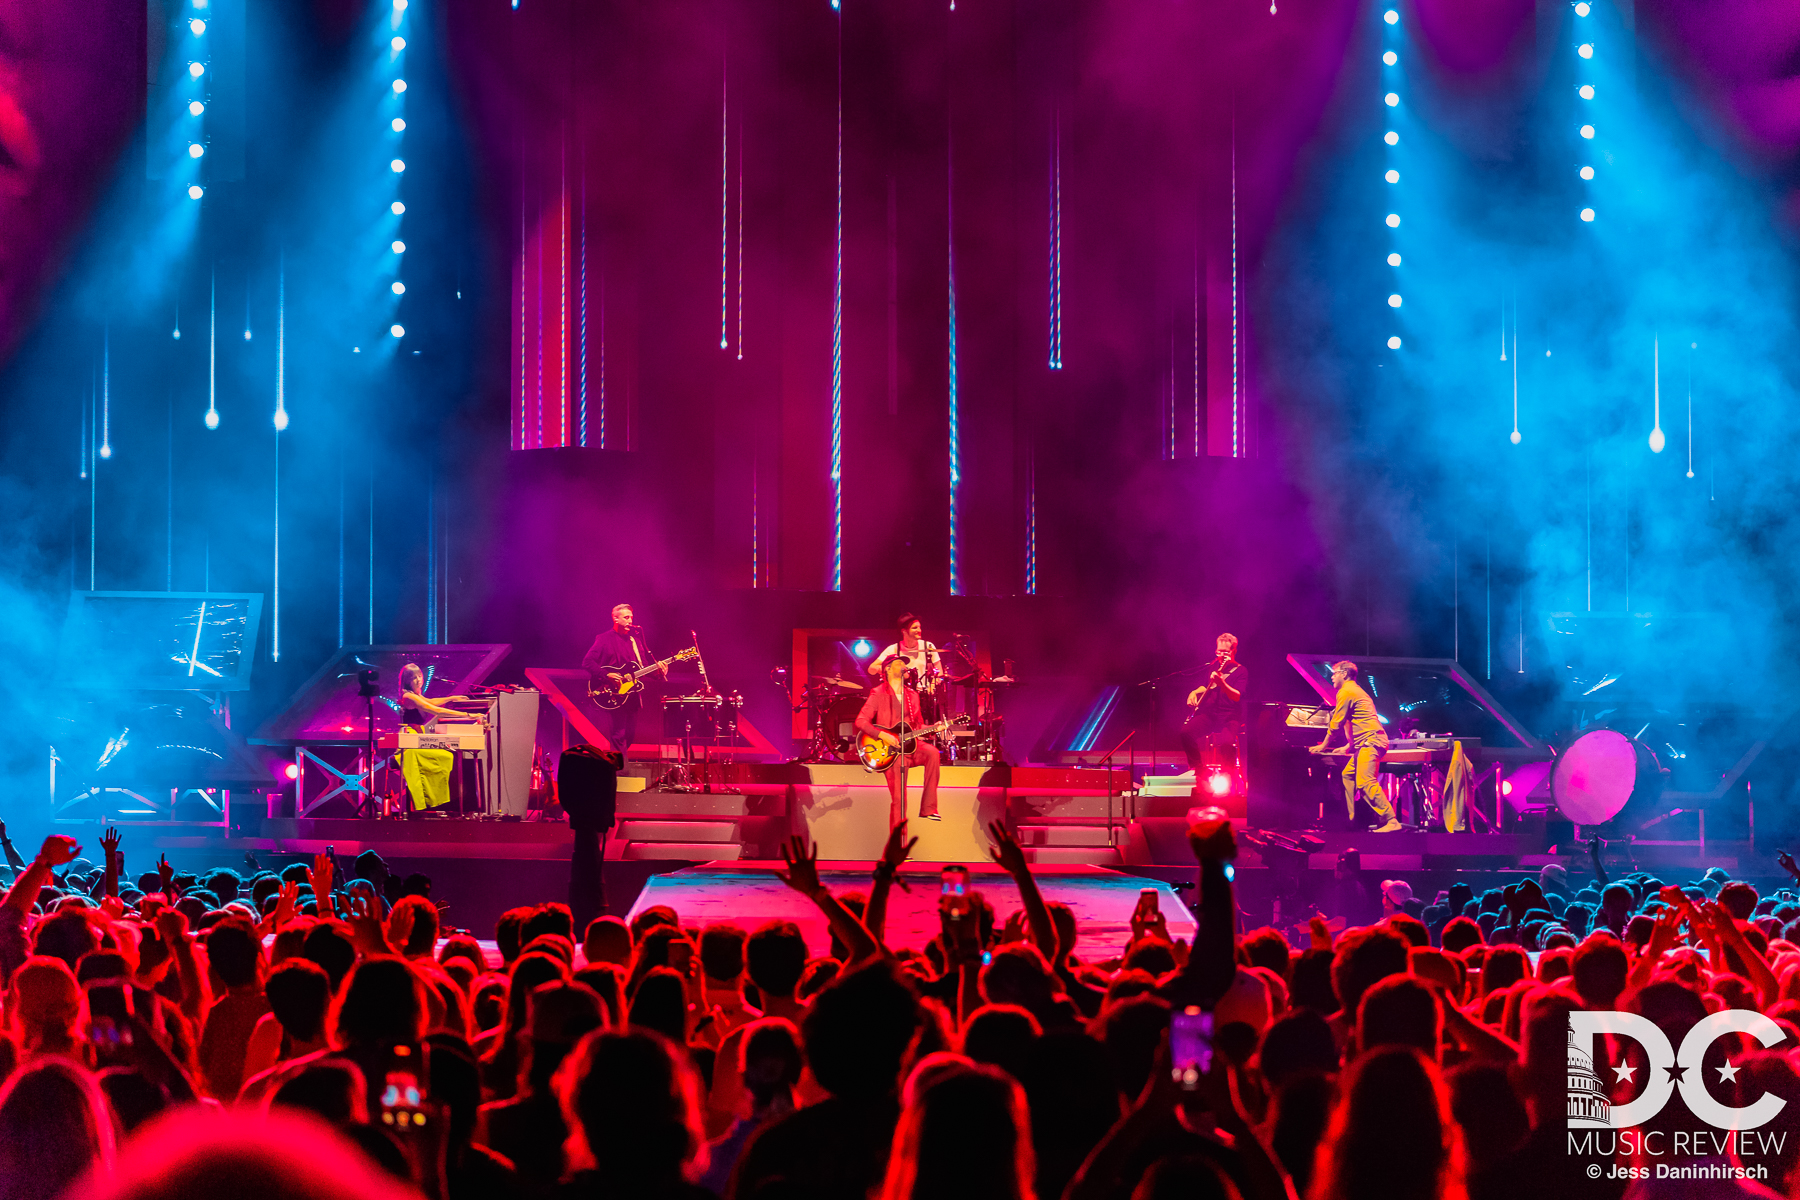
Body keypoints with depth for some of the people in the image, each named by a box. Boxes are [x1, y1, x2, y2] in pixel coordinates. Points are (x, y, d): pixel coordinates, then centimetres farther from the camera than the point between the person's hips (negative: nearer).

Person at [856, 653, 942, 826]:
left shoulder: (912, 695, 17)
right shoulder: (878, 694, -1)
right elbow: (861, 721, -10)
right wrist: (882, 735, -21)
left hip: (911, 745, 4)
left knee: (932, 752, -29)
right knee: (899, 800, -14)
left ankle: (928, 808, -25)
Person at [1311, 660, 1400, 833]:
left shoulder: (1346, 691, -4)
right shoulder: (1356, 690, 28)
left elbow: (1336, 723, -4)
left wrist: (1323, 745, 6)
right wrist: (1348, 746, 34)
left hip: (1369, 742, -11)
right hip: (1367, 743, 11)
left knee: (1365, 782, -21)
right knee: (1348, 775, 15)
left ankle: (1391, 822, -30)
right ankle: (1352, 819, 13)